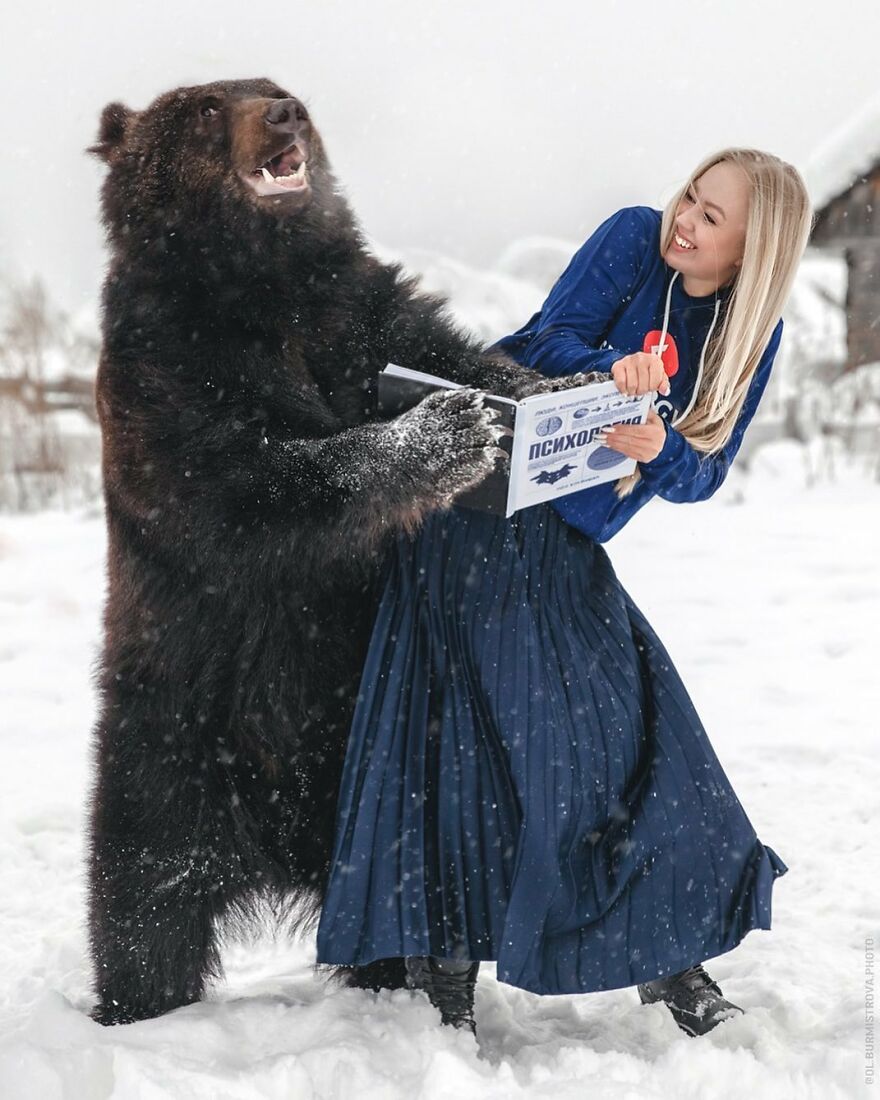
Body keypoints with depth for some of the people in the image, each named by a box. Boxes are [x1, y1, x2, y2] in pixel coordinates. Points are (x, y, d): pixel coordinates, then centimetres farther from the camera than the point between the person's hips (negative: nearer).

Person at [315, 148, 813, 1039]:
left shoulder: (752, 329, 2)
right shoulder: (635, 237, -7)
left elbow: (704, 473, -2)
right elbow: (550, 338, -14)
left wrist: (658, 451, -25)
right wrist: (611, 371, -35)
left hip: (568, 539, 4)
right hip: (476, 490, -4)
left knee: (631, 715, 0)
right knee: (475, 716, -9)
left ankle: (668, 954, 14)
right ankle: (442, 953, 0)